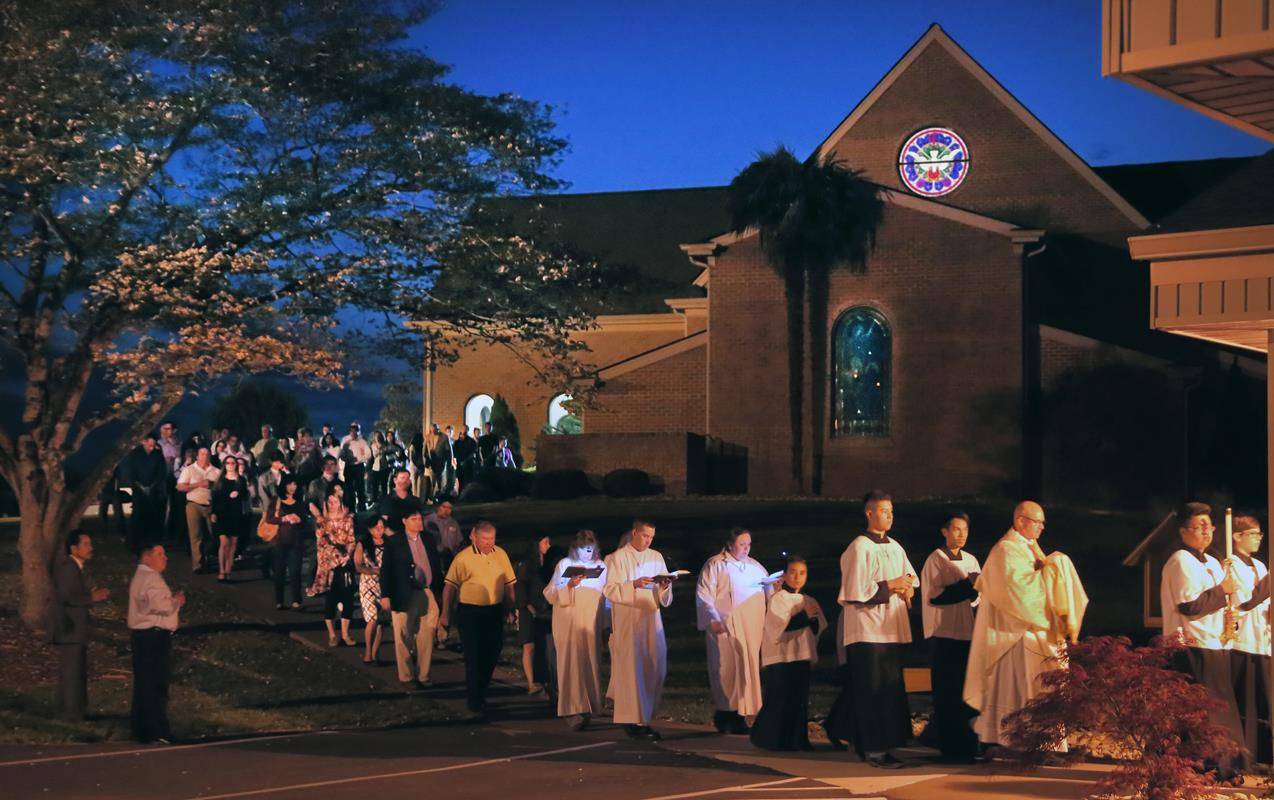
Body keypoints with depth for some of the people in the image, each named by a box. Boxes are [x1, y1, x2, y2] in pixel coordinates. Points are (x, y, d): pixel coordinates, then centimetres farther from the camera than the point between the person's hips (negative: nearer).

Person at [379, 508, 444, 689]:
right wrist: (385, 595, -9)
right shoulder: (393, 542, -3)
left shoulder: (427, 540, 10)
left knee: (427, 638, 5)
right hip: (404, 597, -3)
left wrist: (438, 591, 10)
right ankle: (406, 676, 15)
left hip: (429, 595, 4)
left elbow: (436, 566, 14)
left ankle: (423, 676, 14)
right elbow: (385, 570, -4)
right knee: (403, 639, 5)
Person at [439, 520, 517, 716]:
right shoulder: (463, 558, -9)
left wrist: (509, 609, 8)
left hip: (495, 611, 5)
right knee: (473, 657, -1)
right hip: (470, 612, -4)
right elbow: (449, 586, -6)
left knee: (491, 655, 10)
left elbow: (509, 583, 11)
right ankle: (474, 701, 8)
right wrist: (445, 615, -6)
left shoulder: (501, 554, 4)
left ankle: (480, 693, 29)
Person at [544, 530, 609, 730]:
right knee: (571, 663, -10)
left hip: (592, 622, 3)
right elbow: (550, 594, 1)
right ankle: (573, 710, -13)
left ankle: (587, 707, 12)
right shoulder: (564, 565, 3)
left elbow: (606, 596, 14)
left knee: (590, 664, 1)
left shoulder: (600, 566, 10)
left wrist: (606, 622, 11)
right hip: (568, 622, -2)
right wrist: (568, 585, -15)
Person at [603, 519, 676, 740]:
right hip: (627, 621, -5)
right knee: (632, 669, -7)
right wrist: (634, 585, -21)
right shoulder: (618, 558, -1)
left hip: (651, 619, 5)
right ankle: (634, 721, -6)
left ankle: (645, 716, 12)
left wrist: (664, 586, -8)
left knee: (656, 668, 2)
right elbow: (609, 589, -9)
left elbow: (664, 597, 14)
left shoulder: (656, 557, 15)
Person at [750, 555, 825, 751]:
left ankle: (797, 739, 11)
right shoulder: (777, 599, -4)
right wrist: (805, 616, -20)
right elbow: (780, 626, -15)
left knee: (799, 702, 4)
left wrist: (814, 619, -10)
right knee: (779, 701, -8)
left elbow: (818, 629, 12)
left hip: (802, 657, 6)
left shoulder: (808, 602, 15)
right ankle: (773, 740, 2)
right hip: (780, 657, -6)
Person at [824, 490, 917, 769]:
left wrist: (908, 587, 3)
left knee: (890, 689, 10)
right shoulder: (859, 548, -10)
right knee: (873, 690, -9)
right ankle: (873, 749, -7)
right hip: (868, 630, -8)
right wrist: (890, 586, -13)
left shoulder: (895, 547, 13)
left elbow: (910, 575, 26)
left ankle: (883, 744, 19)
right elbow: (856, 590, -16)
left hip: (891, 629, 8)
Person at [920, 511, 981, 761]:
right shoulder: (935, 560, -4)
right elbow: (934, 595, -12)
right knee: (947, 692, -6)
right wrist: (967, 585, -15)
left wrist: (978, 587, -7)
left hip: (967, 632, 6)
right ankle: (948, 746, -3)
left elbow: (978, 596, 16)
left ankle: (966, 745, 9)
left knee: (967, 691, 4)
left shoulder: (971, 560, 14)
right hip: (944, 632, -6)